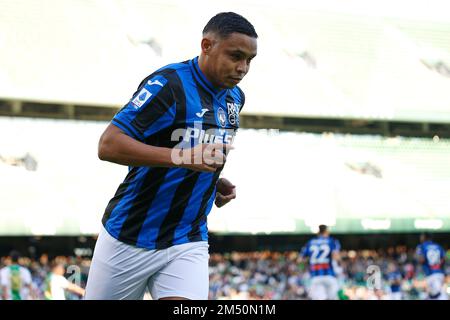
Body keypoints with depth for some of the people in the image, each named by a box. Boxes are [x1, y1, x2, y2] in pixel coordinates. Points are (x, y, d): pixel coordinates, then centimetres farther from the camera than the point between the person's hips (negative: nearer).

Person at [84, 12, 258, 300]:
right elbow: (108, 145, -24)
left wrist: (214, 180, 7)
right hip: (130, 239, -5)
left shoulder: (235, 98, 7)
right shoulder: (168, 84, -17)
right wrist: (182, 157, -32)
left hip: (188, 243, 5)